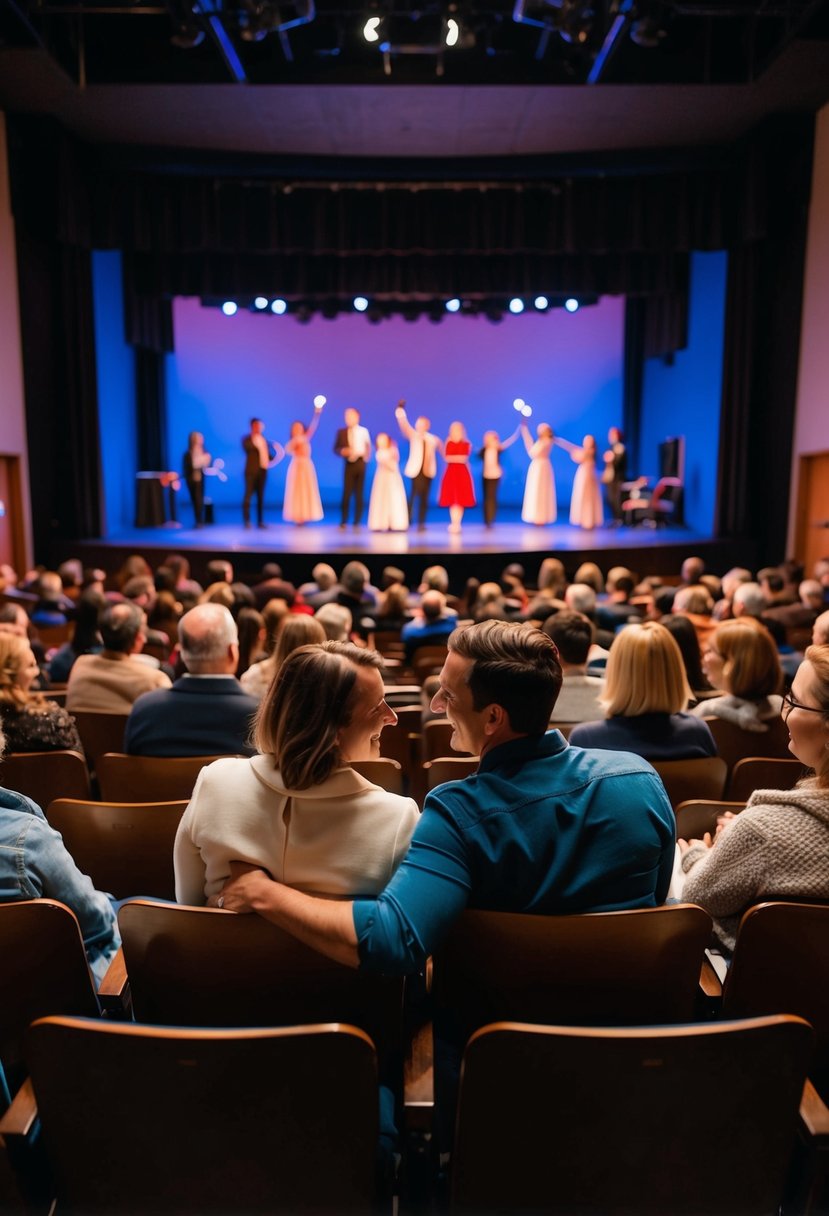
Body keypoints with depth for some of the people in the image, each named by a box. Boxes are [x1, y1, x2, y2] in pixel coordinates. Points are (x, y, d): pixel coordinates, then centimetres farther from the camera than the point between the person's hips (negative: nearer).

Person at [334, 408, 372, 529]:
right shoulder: (341, 432, 5)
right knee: (347, 492, -5)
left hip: (360, 463, 0)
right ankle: (343, 521, 2)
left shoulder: (364, 431, 4)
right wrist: (342, 451, -15)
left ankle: (357, 522, 10)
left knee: (359, 493, 4)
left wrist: (366, 456, -13)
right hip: (349, 464, 0)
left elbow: (368, 447, 3)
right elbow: (336, 448, 4)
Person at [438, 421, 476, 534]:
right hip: (451, 472, 0)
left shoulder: (466, 444, 6)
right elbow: (446, 458, 1)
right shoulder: (448, 443, 8)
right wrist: (459, 458, 2)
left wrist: (452, 457, 7)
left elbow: (463, 458, 0)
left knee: (461, 499, -1)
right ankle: (453, 523, 1)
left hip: (462, 472, 0)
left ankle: (457, 524, -2)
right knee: (451, 499, 0)